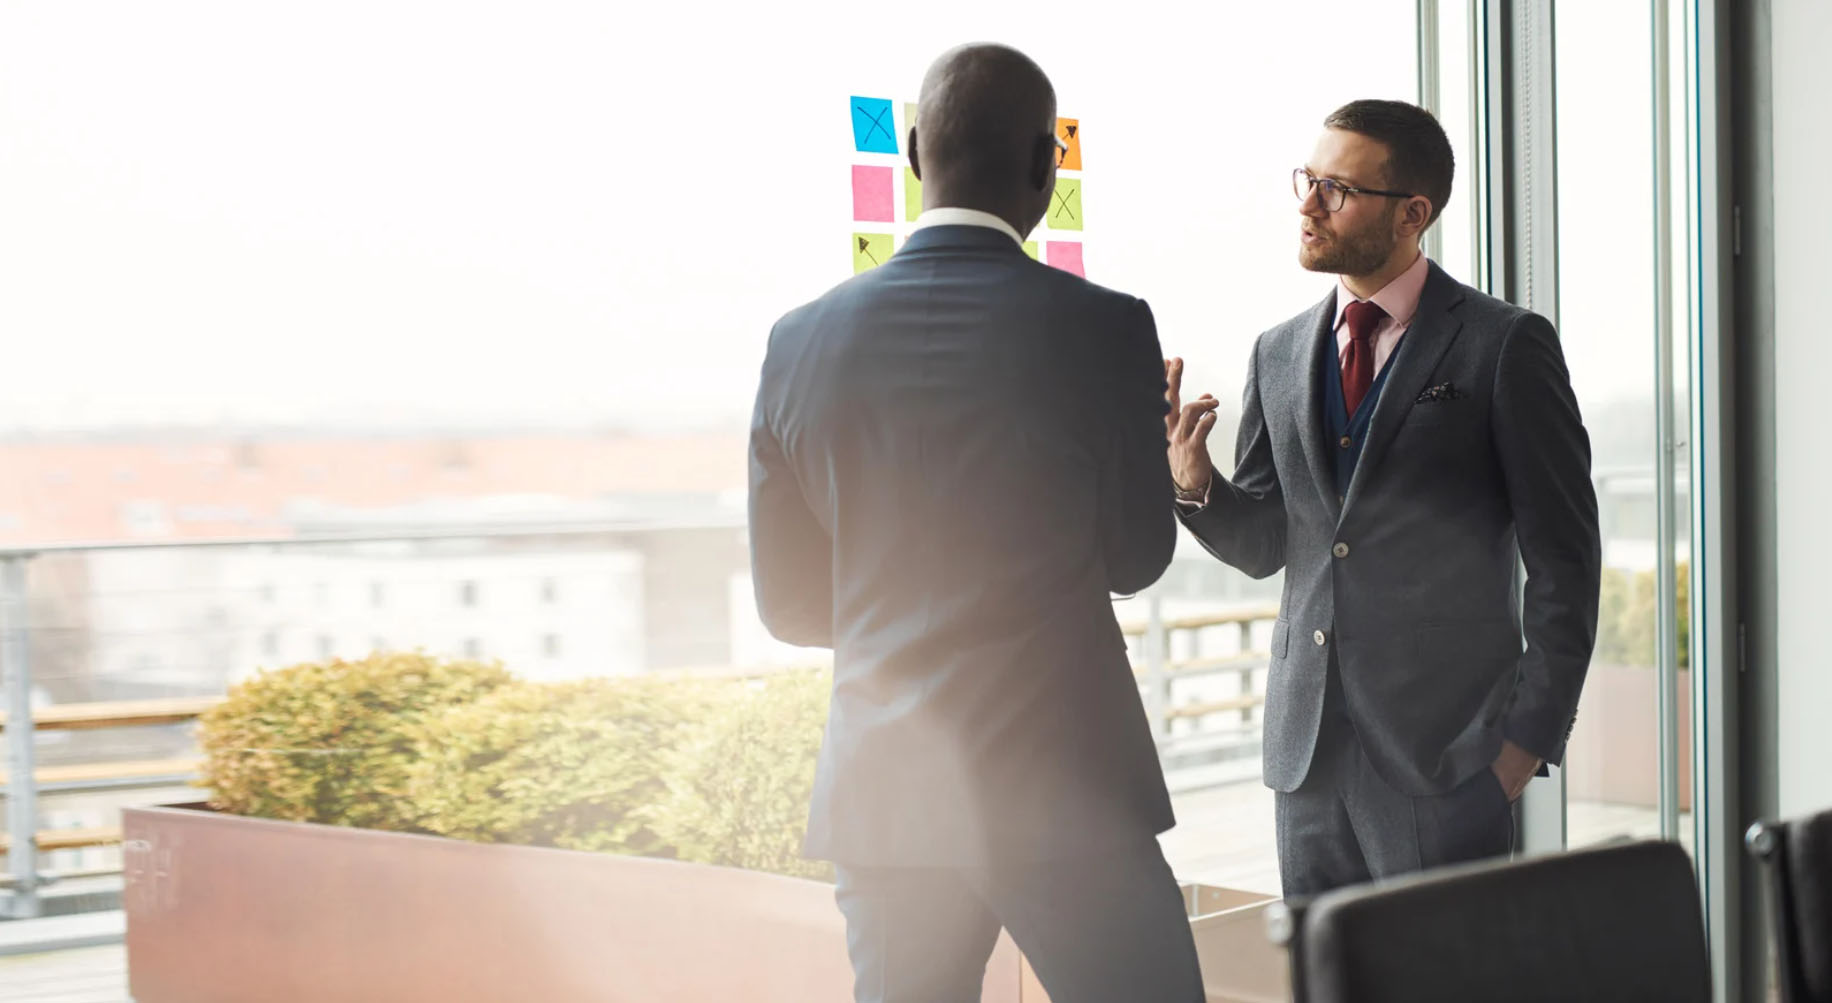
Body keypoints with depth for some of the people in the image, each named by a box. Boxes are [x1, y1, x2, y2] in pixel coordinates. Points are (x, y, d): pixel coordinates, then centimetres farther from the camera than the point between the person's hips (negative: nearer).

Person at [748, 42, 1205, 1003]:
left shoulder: (802, 338, 2)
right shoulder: (1102, 326, -9)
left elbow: (787, 603, 8)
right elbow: (1135, 558, 3)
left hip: (880, 789, 4)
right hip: (1062, 783, -4)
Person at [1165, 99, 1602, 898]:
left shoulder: (1504, 346, -4)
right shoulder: (1278, 354, 12)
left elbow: (1563, 558, -4)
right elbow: (1263, 545, 13)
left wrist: (1530, 735, -9)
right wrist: (1192, 479, -7)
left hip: (1446, 756, -5)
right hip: (1308, 745, 5)